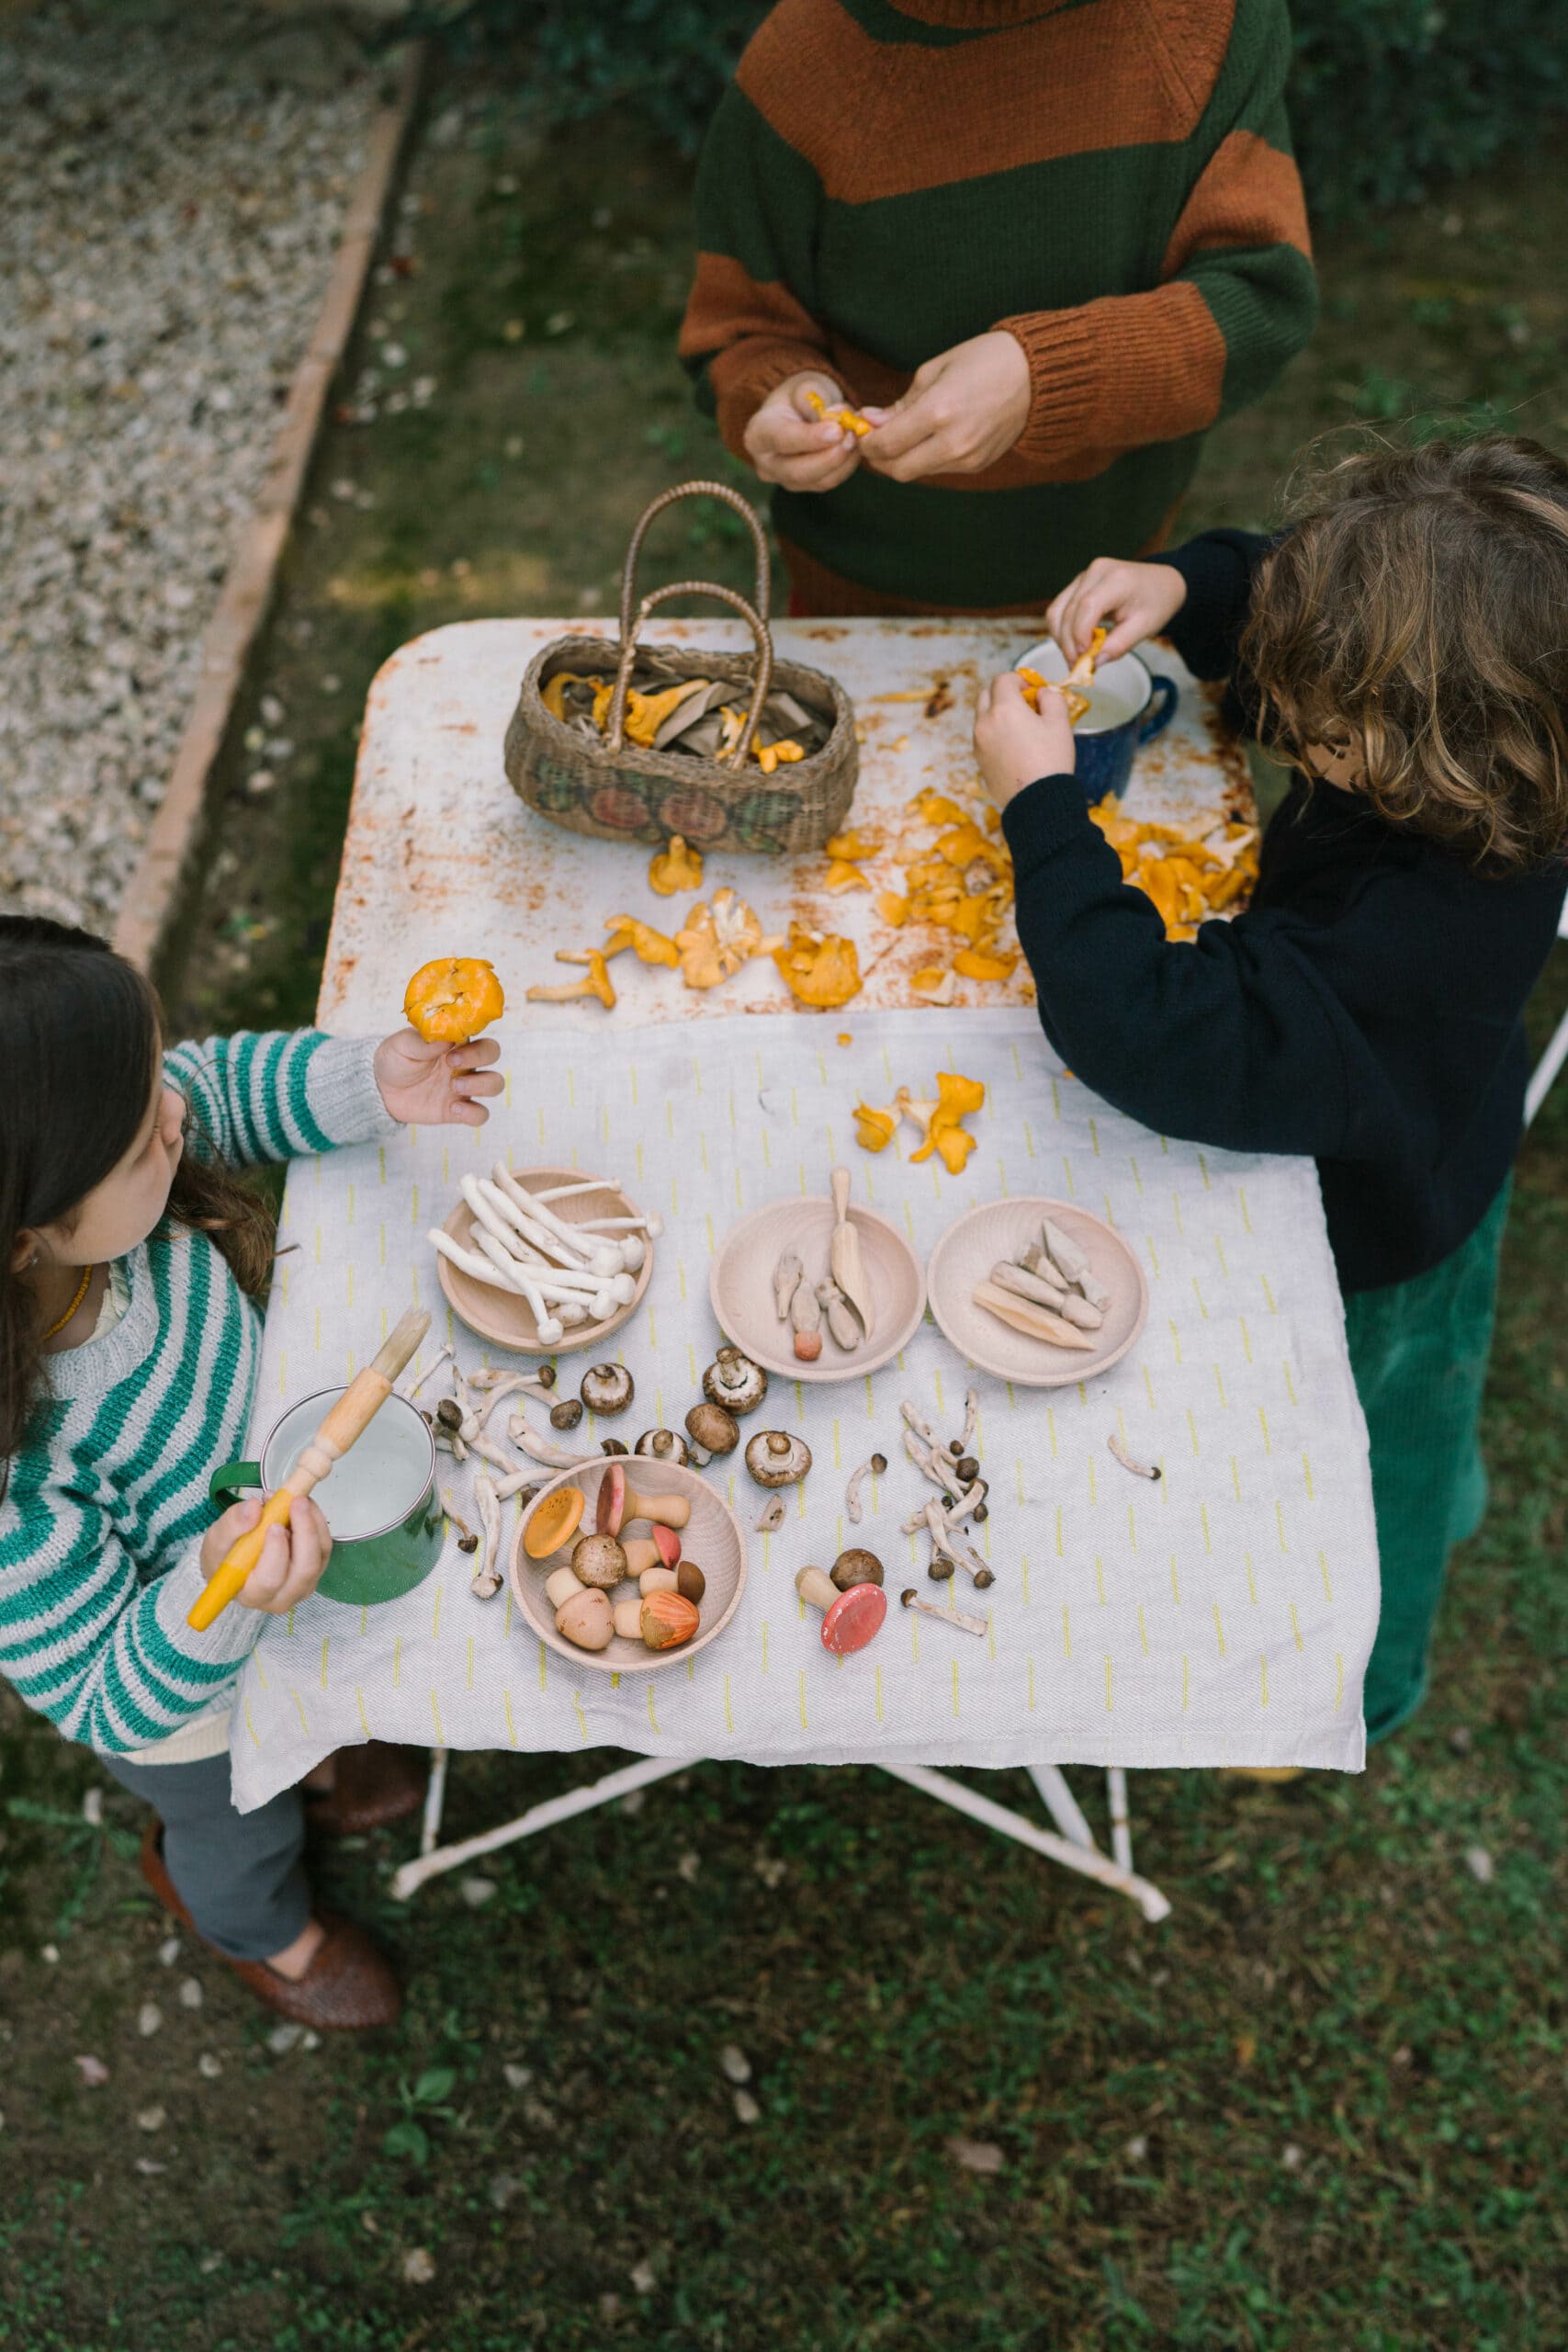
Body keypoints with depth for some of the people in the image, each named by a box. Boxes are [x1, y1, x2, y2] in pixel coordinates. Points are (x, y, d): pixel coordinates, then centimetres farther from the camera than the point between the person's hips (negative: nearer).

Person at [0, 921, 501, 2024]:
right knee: (242, 1827, 32)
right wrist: (218, 1596, -50)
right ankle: (258, 1927, 67)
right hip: (180, 1705, -4)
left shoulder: (105, 1210, -32)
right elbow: (110, 1703, -31)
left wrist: (369, 1083, -25)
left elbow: (214, 1087, -9)